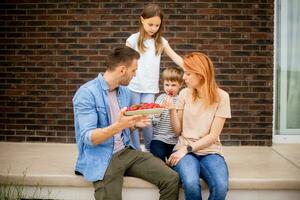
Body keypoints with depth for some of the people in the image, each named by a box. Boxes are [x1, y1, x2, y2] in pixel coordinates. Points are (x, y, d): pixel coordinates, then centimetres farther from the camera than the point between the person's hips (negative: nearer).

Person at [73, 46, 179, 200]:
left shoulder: (125, 92, 10)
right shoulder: (86, 93, -13)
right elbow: (88, 138, -20)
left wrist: (134, 124, -2)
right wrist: (118, 126, -34)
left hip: (126, 151, 6)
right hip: (101, 158, -6)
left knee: (171, 179, -9)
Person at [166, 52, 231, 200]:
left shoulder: (221, 96, -3)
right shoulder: (184, 94, 4)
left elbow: (213, 135, -6)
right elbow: (178, 130, 6)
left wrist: (187, 149, -14)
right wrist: (171, 110, -10)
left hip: (210, 151, 0)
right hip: (185, 149, 1)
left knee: (221, 187, -31)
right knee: (191, 183, -32)